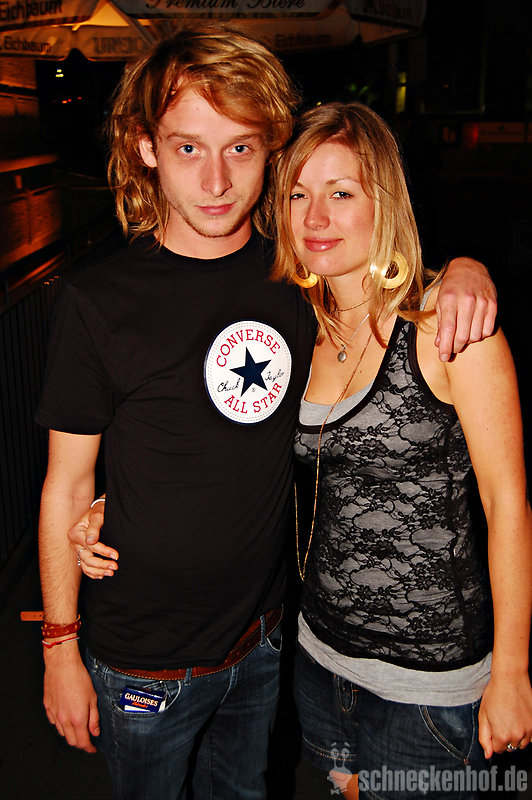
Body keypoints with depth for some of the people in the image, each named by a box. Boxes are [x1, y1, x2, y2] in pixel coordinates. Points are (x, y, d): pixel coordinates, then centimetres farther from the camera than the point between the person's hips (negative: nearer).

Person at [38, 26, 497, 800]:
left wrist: (462, 271, -16)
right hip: (145, 664, -3)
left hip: (261, 636, 3)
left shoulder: (298, 272, -8)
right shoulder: (99, 304, -18)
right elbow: (67, 486, -11)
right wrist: (60, 648, -6)